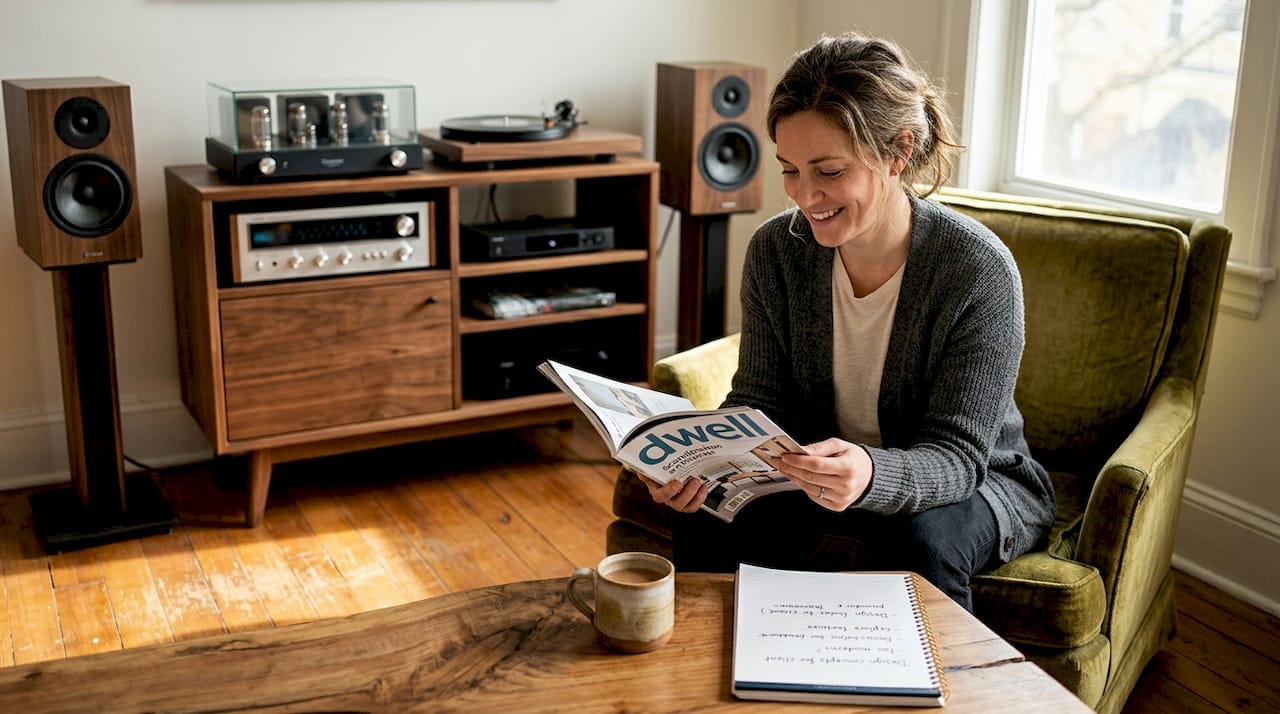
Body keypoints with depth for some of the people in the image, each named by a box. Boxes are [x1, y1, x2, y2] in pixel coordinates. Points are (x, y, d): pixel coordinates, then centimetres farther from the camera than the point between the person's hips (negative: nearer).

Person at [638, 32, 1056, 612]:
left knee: (921, 544, -36)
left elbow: (956, 455, -25)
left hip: (977, 483, -3)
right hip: (824, 472, 3)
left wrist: (870, 476, -48)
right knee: (704, 518, -23)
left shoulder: (979, 270, -24)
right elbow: (757, 401, -7)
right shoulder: (775, 250, -11)